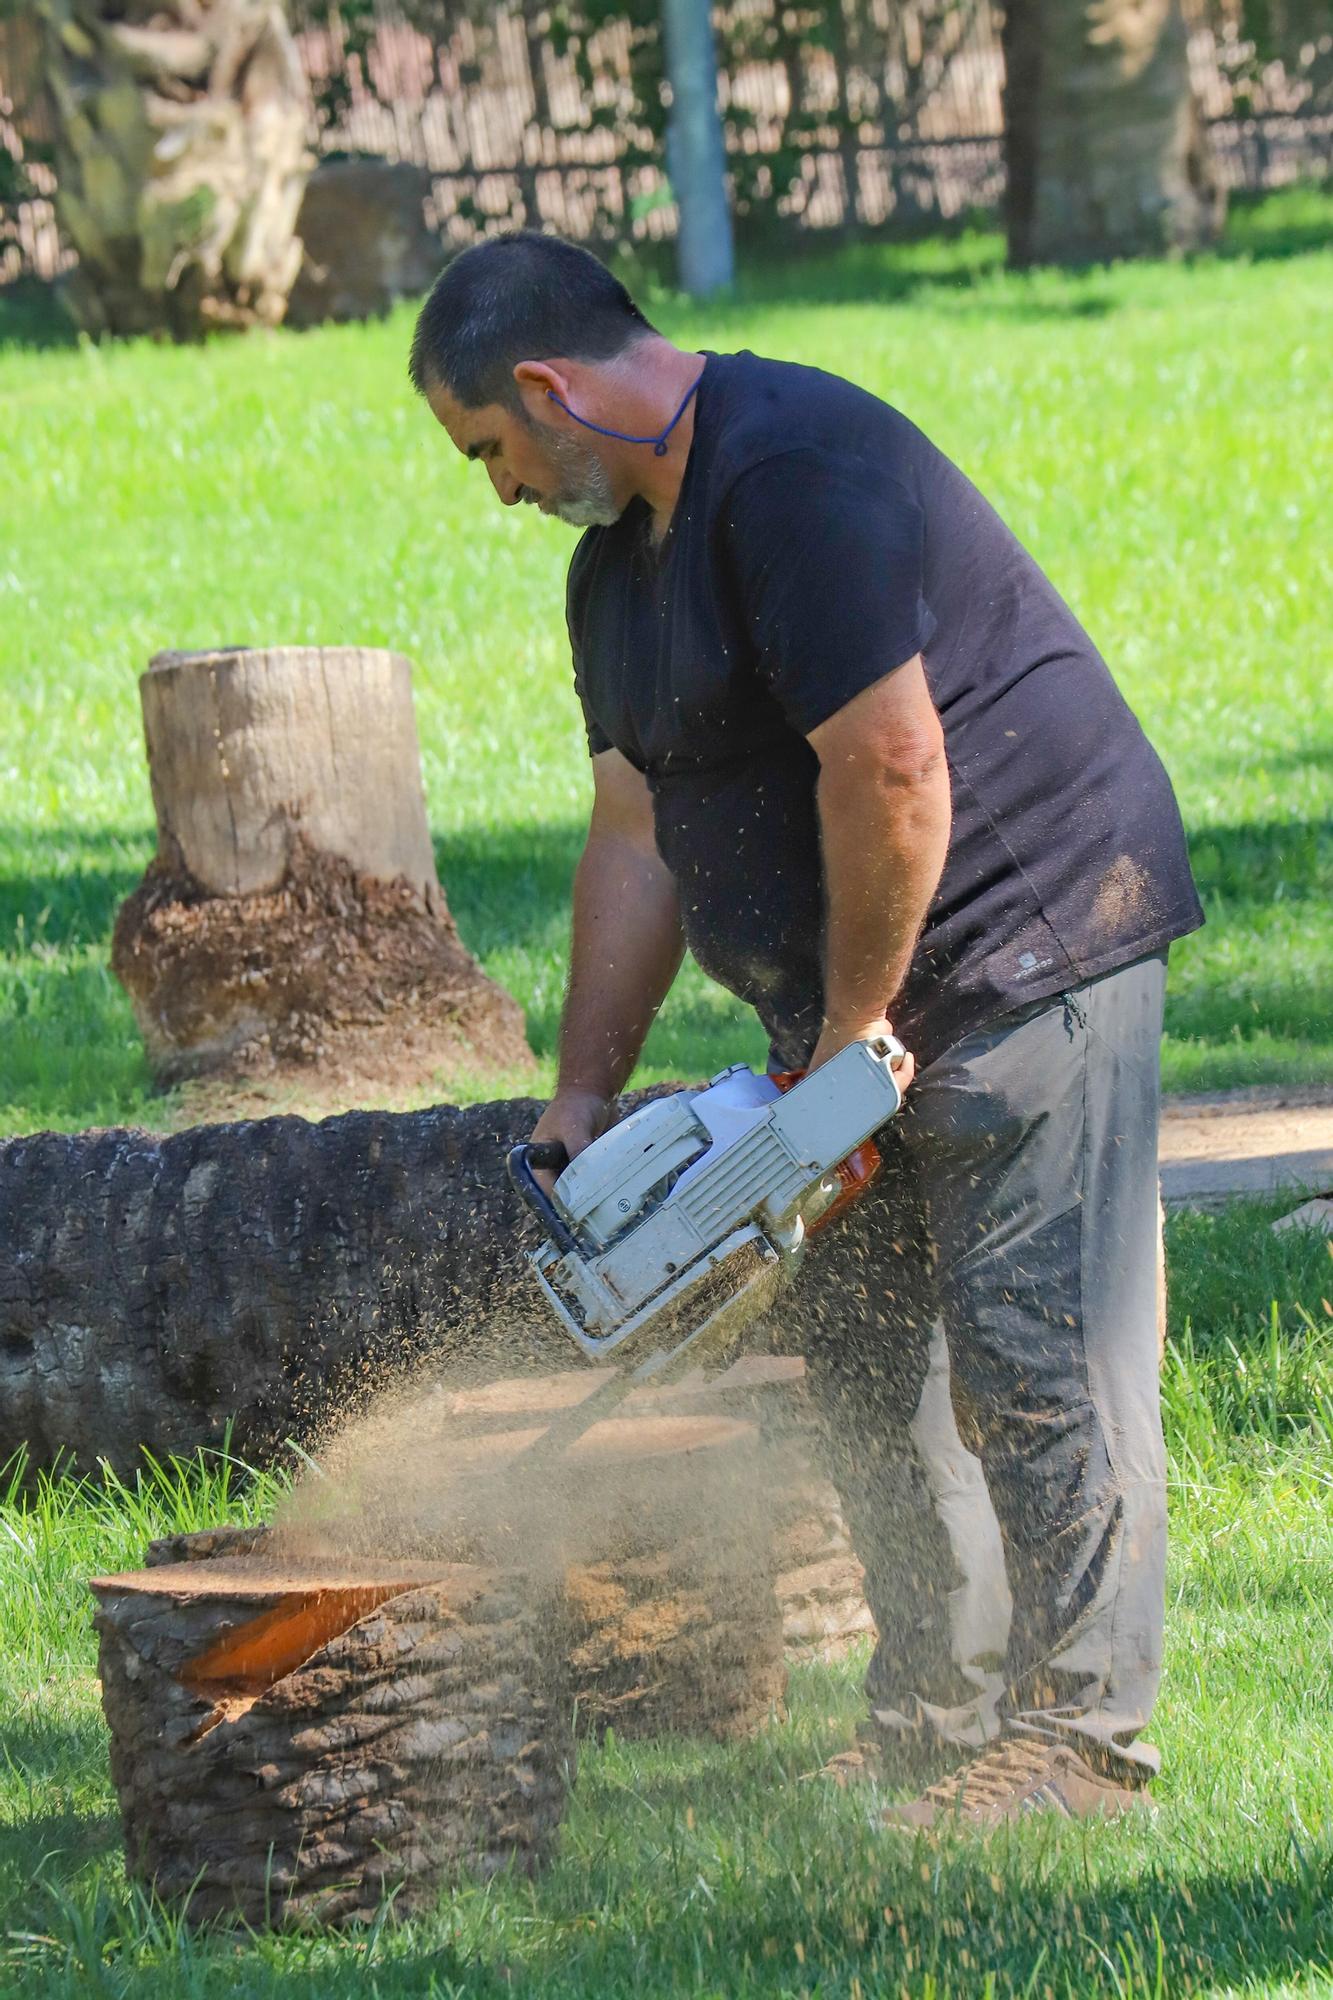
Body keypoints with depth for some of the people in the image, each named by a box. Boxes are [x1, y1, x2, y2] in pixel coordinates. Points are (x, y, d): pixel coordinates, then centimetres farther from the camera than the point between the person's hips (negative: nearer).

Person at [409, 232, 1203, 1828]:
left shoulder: (795, 474, -22)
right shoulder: (619, 557, 11)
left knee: (1037, 1357, -8)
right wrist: (582, 1097, 6)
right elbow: (635, 835, 11)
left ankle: (1082, 1739, -3)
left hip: (1028, 946, -10)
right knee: (862, 1365, 12)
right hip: (856, 996, 10)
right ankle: (933, 1722, 19)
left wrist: (852, 1026, -16)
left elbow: (890, 768, -26)